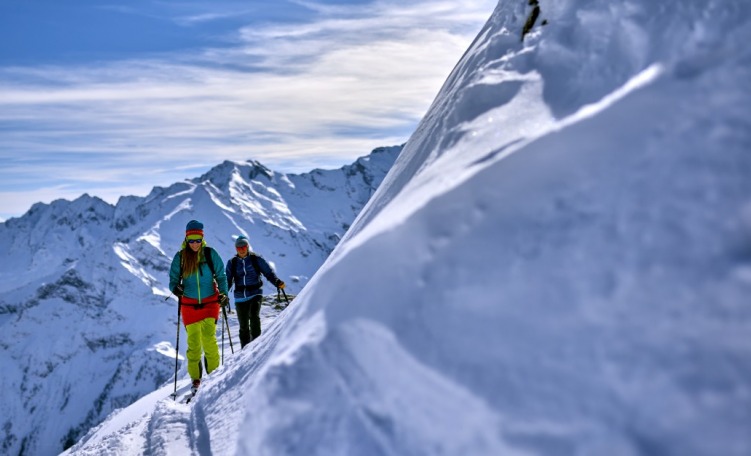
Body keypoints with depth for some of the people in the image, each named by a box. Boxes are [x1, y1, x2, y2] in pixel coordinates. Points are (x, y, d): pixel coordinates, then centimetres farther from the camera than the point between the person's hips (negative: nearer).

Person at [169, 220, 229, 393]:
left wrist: (223, 293, -10)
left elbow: (221, 276, 4)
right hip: (189, 305, 1)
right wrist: (176, 288, -16)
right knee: (193, 342, 2)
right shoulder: (180, 257, 0)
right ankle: (196, 379, 16)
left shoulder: (210, 254, -2)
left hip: (210, 303, -1)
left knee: (209, 339, -14)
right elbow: (173, 279, 5)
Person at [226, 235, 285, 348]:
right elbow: (228, 280, 7)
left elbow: (268, 272, -3)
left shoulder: (256, 259, 0)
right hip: (240, 297, 3)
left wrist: (278, 282, -19)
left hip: (255, 293, -2)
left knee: (254, 317, -25)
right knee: (243, 325, 7)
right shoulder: (232, 262, 6)